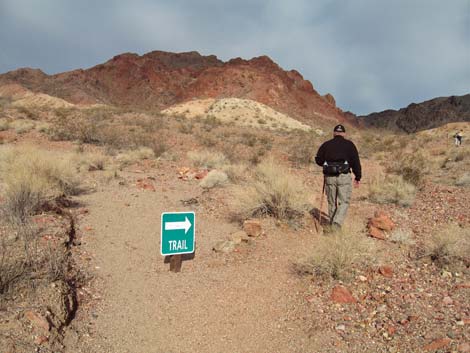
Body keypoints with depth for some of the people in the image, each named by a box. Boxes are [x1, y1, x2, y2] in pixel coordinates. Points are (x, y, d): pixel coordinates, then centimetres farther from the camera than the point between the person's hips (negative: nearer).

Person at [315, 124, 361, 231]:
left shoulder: (326, 144, 9)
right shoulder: (349, 144, 4)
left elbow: (318, 160, 6)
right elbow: (356, 161, 0)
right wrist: (358, 177, 5)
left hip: (329, 177, 2)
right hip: (344, 176, -2)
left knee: (332, 203, 13)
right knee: (344, 202, 4)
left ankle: (332, 225, 21)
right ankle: (337, 223, -14)